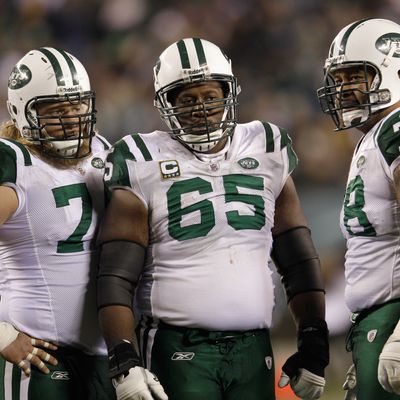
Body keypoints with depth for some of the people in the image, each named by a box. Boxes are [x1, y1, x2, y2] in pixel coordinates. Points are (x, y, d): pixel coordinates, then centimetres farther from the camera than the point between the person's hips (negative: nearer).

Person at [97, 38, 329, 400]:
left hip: (253, 347, 4)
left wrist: (314, 346, 9)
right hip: (179, 351, -4)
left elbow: (299, 262, 16)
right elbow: (116, 276, -5)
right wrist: (124, 363, -15)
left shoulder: (267, 152, 12)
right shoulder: (144, 166, 0)